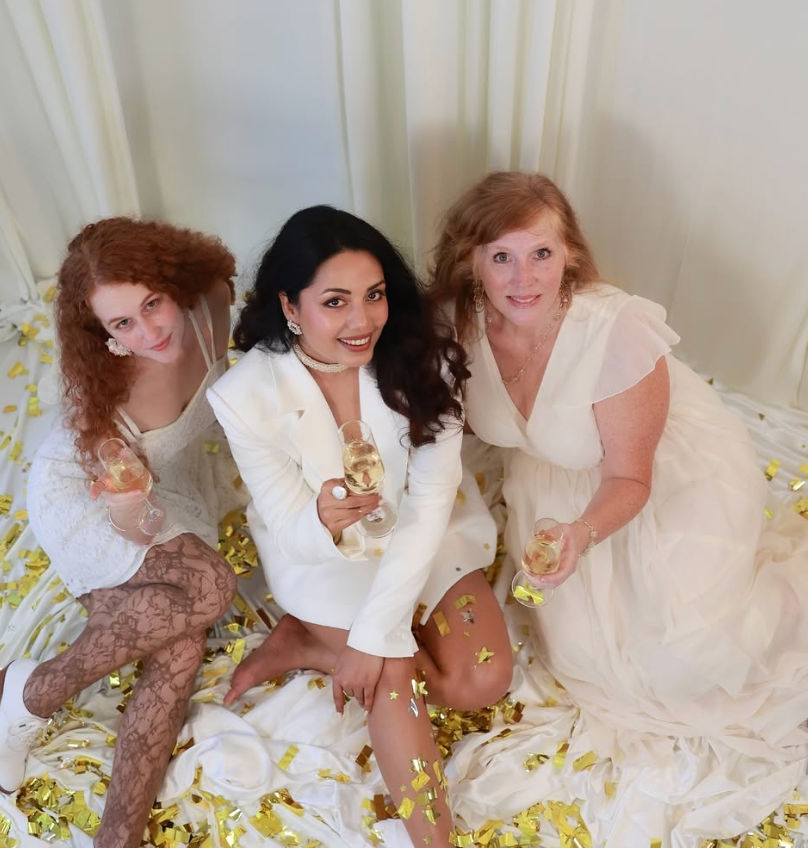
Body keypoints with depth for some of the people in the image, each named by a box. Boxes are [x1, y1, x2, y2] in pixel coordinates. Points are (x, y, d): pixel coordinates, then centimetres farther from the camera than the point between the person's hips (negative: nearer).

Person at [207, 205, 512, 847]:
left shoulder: (422, 356, -22)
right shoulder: (246, 396, -23)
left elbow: (430, 505, -22)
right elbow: (294, 533, -16)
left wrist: (374, 635, -25)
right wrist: (323, 522, -42)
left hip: (421, 541, 3)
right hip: (322, 554, -2)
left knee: (486, 679, -10)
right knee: (397, 676, -21)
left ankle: (307, 648, 3)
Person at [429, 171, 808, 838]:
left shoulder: (617, 332, -33)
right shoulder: (463, 321, -20)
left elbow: (629, 478, -22)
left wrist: (582, 533, -41)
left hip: (679, 475, -4)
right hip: (564, 478, 5)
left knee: (686, 658, -8)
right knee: (576, 647, 2)